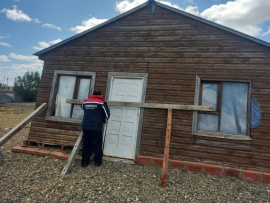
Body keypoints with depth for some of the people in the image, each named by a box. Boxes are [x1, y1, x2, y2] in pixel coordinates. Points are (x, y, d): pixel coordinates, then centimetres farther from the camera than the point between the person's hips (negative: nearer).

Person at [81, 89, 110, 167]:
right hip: (96, 128, -4)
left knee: (86, 145, 13)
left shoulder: (85, 102, 10)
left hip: (85, 127, 5)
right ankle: (97, 161, 17)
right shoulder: (102, 103, -5)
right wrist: (104, 120, 15)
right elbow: (107, 114, -5)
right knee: (97, 145, 8)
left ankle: (84, 162, 19)